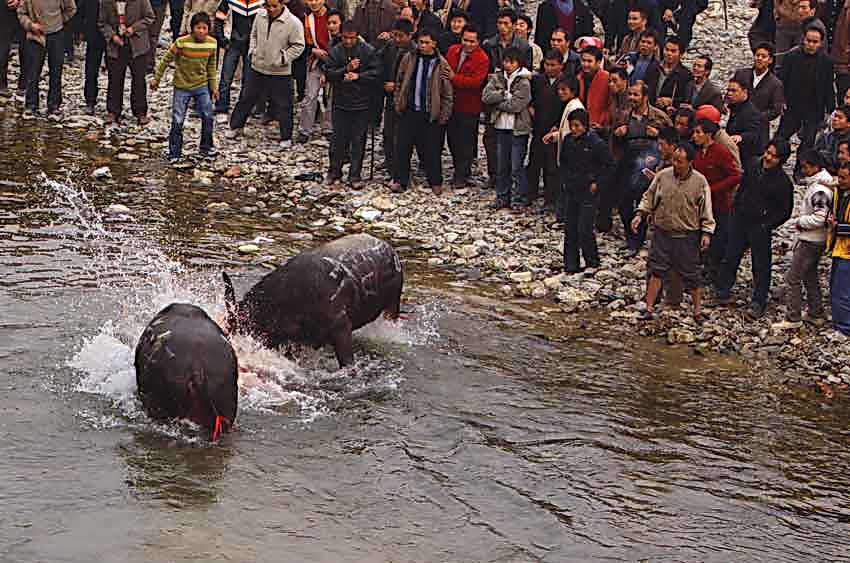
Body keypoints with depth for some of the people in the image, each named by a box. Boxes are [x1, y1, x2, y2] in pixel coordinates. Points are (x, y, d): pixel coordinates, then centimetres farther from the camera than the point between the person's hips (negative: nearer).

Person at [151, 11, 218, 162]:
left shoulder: (212, 43, -7)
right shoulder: (181, 42, -20)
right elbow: (166, 60, -8)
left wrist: (213, 87, 10)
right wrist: (156, 78, -2)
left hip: (202, 87, 3)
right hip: (182, 87, -3)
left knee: (208, 118, 8)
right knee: (177, 121, 0)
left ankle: (206, 148, 28)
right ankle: (174, 153, 11)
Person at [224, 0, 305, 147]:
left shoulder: (293, 23, -17)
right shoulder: (260, 16, 0)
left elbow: (298, 46, -11)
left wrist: (282, 59, -16)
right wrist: (252, 51, 4)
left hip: (280, 72, -4)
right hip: (258, 68, 5)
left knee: (283, 106, 3)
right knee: (246, 98, 14)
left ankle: (286, 137, 17)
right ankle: (235, 127, 30)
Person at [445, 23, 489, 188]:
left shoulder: (482, 59, -15)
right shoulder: (453, 51, 5)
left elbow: (476, 81, -24)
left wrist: (454, 78, -30)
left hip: (468, 107, -7)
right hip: (451, 103, 7)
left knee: (466, 142, 0)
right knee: (452, 139, 16)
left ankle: (461, 177, 10)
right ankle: (460, 171, 32)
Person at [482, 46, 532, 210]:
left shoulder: (524, 81, -9)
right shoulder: (497, 78, 7)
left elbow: (516, 105, -18)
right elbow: (486, 96, -6)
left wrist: (497, 101, -8)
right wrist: (506, 95, -14)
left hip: (518, 129, -5)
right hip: (501, 128, 5)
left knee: (517, 166, -3)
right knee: (501, 165, 13)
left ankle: (519, 200, 4)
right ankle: (503, 197, 23)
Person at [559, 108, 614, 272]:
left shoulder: (596, 143, -15)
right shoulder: (568, 140, 3)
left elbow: (609, 165, -7)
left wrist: (598, 183, -9)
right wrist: (564, 180, 11)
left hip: (588, 192, -6)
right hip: (570, 191, 6)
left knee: (584, 230, -8)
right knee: (570, 229, 8)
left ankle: (592, 263, 9)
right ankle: (571, 264, 16)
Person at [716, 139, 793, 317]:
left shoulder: (783, 182, -16)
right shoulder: (753, 167, -1)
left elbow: (785, 212, -10)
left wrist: (767, 226, -14)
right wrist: (736, 210, 11)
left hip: (760, 229, -5)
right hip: (740, 221, 5)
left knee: (761, 266, 5)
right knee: (730, 257, 14)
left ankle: (758, 303, 15)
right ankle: (723, 292, 30)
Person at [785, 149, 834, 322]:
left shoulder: (819, 190, -24)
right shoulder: (814, 184, 8)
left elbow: (819, 218, -30)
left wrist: (800, 222, -15)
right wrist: (802, 222, 10)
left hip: (810, 242, -11)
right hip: (815, 240, 11)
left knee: (793, 278, -5)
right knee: (810, 276, 21)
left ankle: (792, 317, -1)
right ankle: (816, 313, 31)